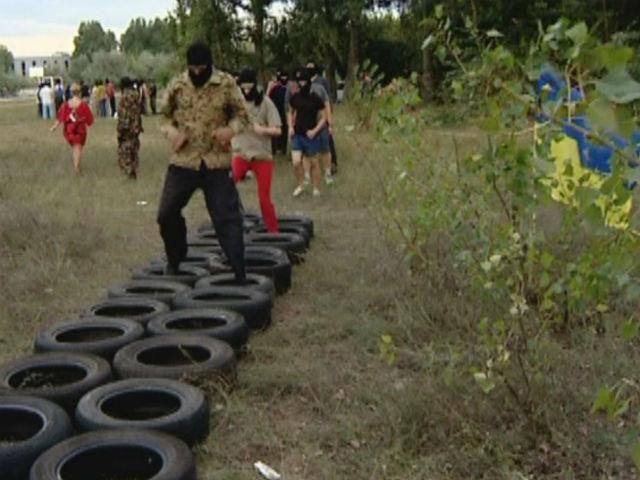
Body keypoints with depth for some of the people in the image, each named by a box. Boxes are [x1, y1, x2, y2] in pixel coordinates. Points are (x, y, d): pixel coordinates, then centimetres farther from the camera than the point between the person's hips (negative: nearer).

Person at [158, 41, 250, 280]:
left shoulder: (227, 84, -5)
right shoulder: (177, 85, 1)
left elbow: (242, 115, 1)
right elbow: (165, 114, 13)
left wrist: (231, 129, -21)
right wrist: (171, 131, -9)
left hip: (216, 162, -3)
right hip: (183, 161, 3)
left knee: (227, 218, -4)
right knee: (167, 213, 8)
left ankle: (239, 272, 1)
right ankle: (174, 259, 32)